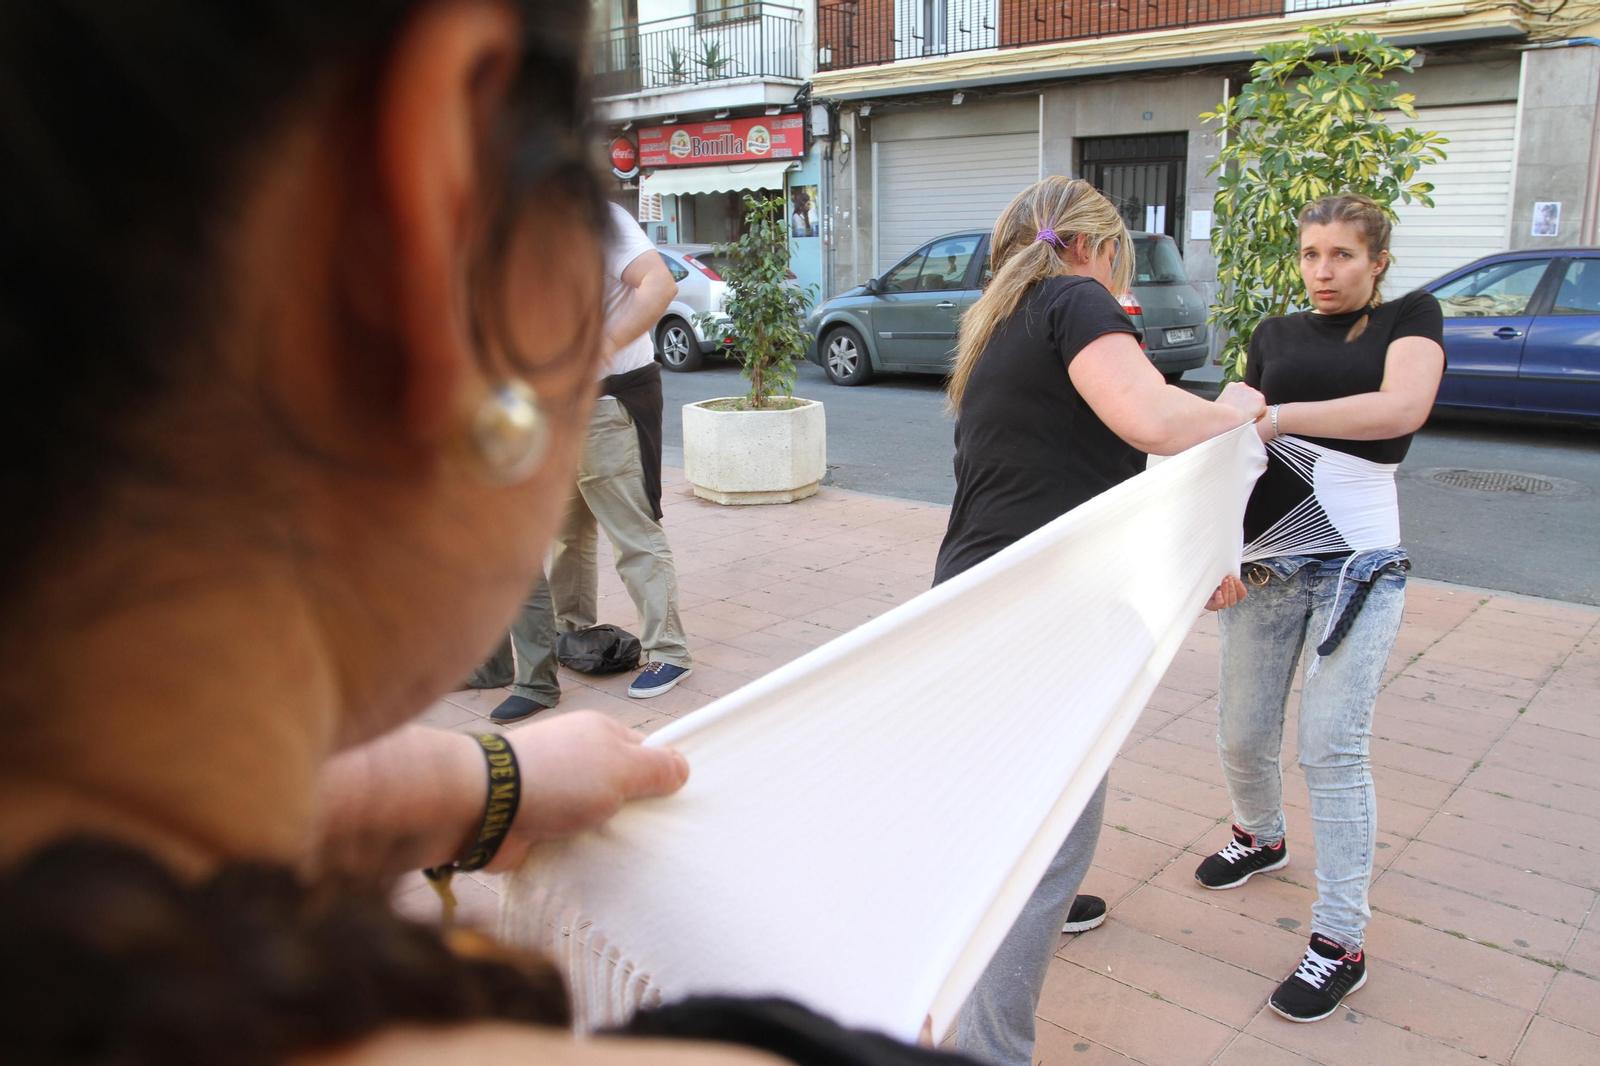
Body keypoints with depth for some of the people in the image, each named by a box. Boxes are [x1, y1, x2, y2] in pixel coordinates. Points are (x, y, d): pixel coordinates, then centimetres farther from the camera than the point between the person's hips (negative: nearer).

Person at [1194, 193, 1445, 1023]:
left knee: (1331, 748, -8)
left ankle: (1340, 944, 3)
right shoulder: (1276, 336, 14)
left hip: (1356, 563, -4)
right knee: (1242, 736, 8)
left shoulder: (1410, 318, 4)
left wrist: (1279, 417, -18)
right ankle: (1261, 838, 40)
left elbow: (1404, 407, -17)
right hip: (1265, 558, 4)